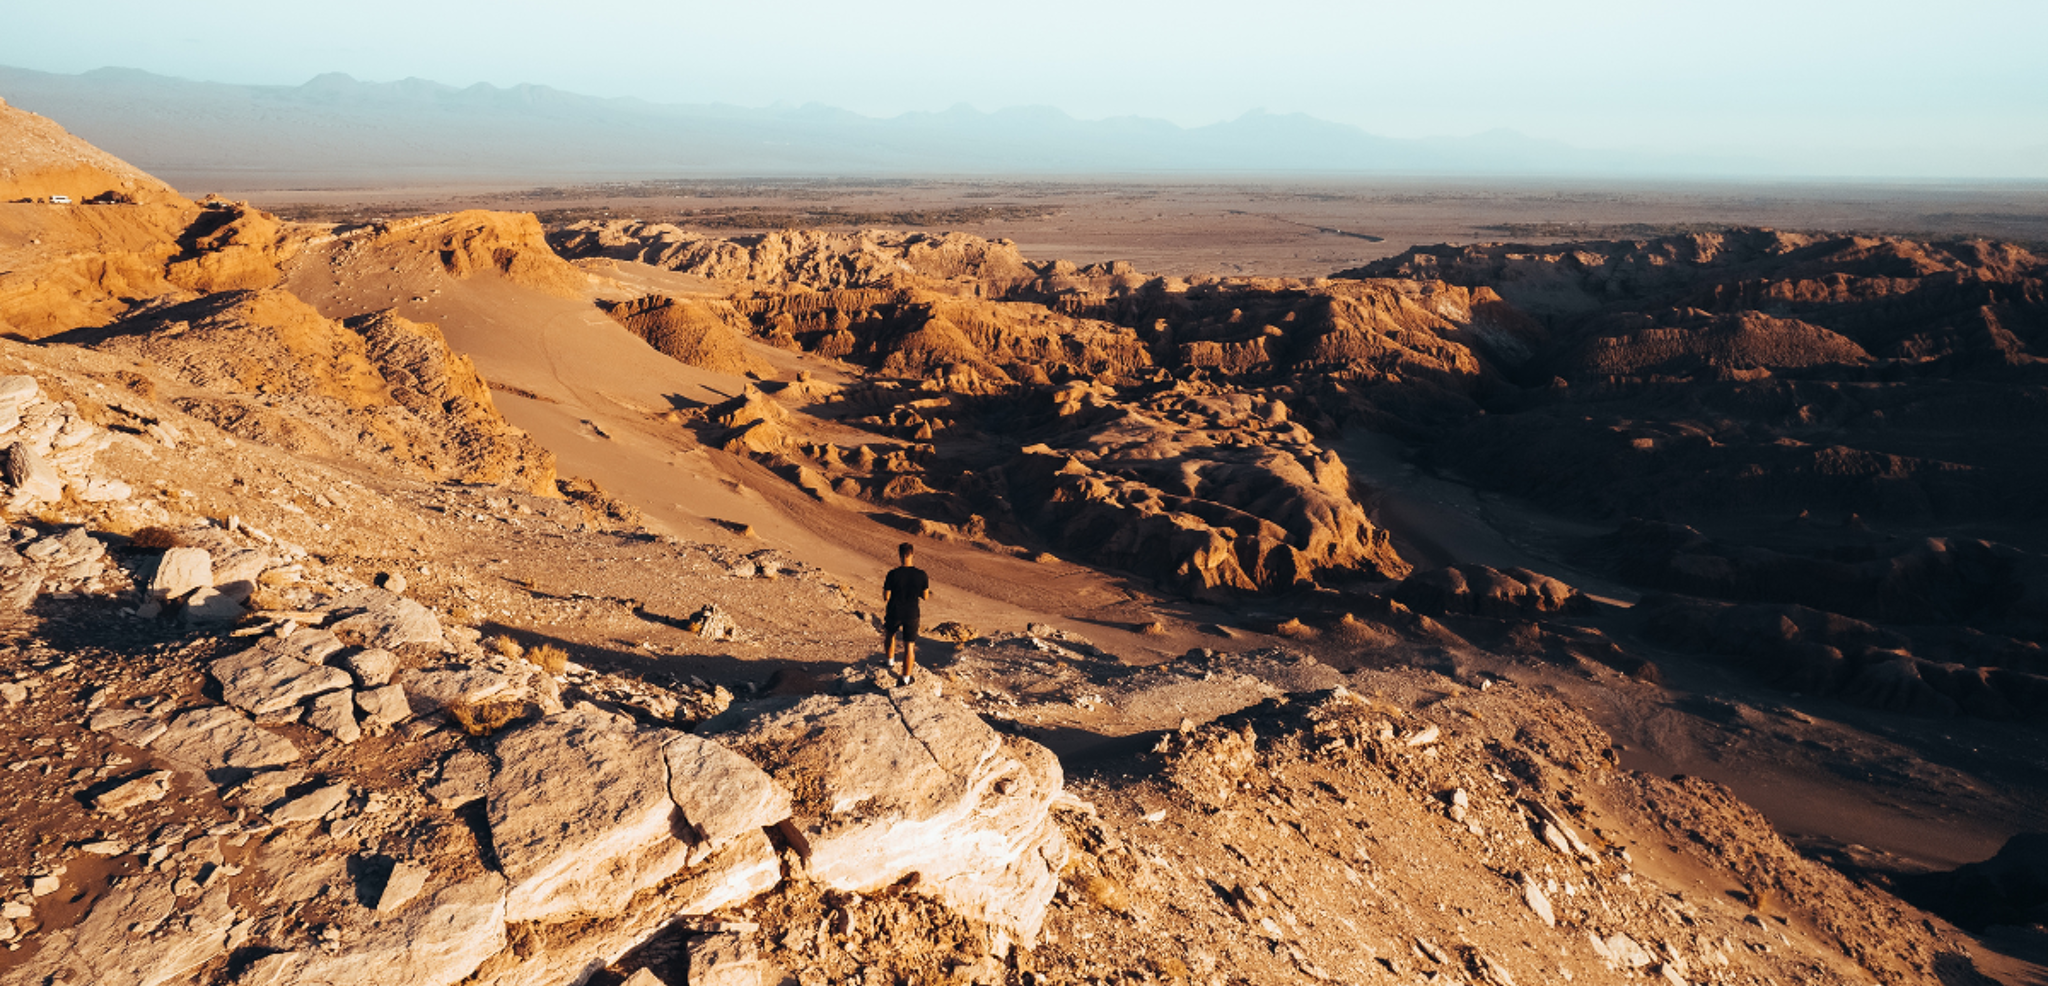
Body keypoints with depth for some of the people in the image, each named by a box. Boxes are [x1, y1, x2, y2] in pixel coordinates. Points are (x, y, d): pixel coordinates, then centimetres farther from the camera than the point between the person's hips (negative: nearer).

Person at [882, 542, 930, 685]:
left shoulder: (892, 574, -19)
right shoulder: (921, 575, -14)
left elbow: (886, 597, -11)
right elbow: (925, 597, -4)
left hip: (894, 613, 0)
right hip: (912, 614, 0)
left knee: (889, 634, 31)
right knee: (909, 646, 9)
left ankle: (891, 661, 46)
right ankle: (906, 677, 14)